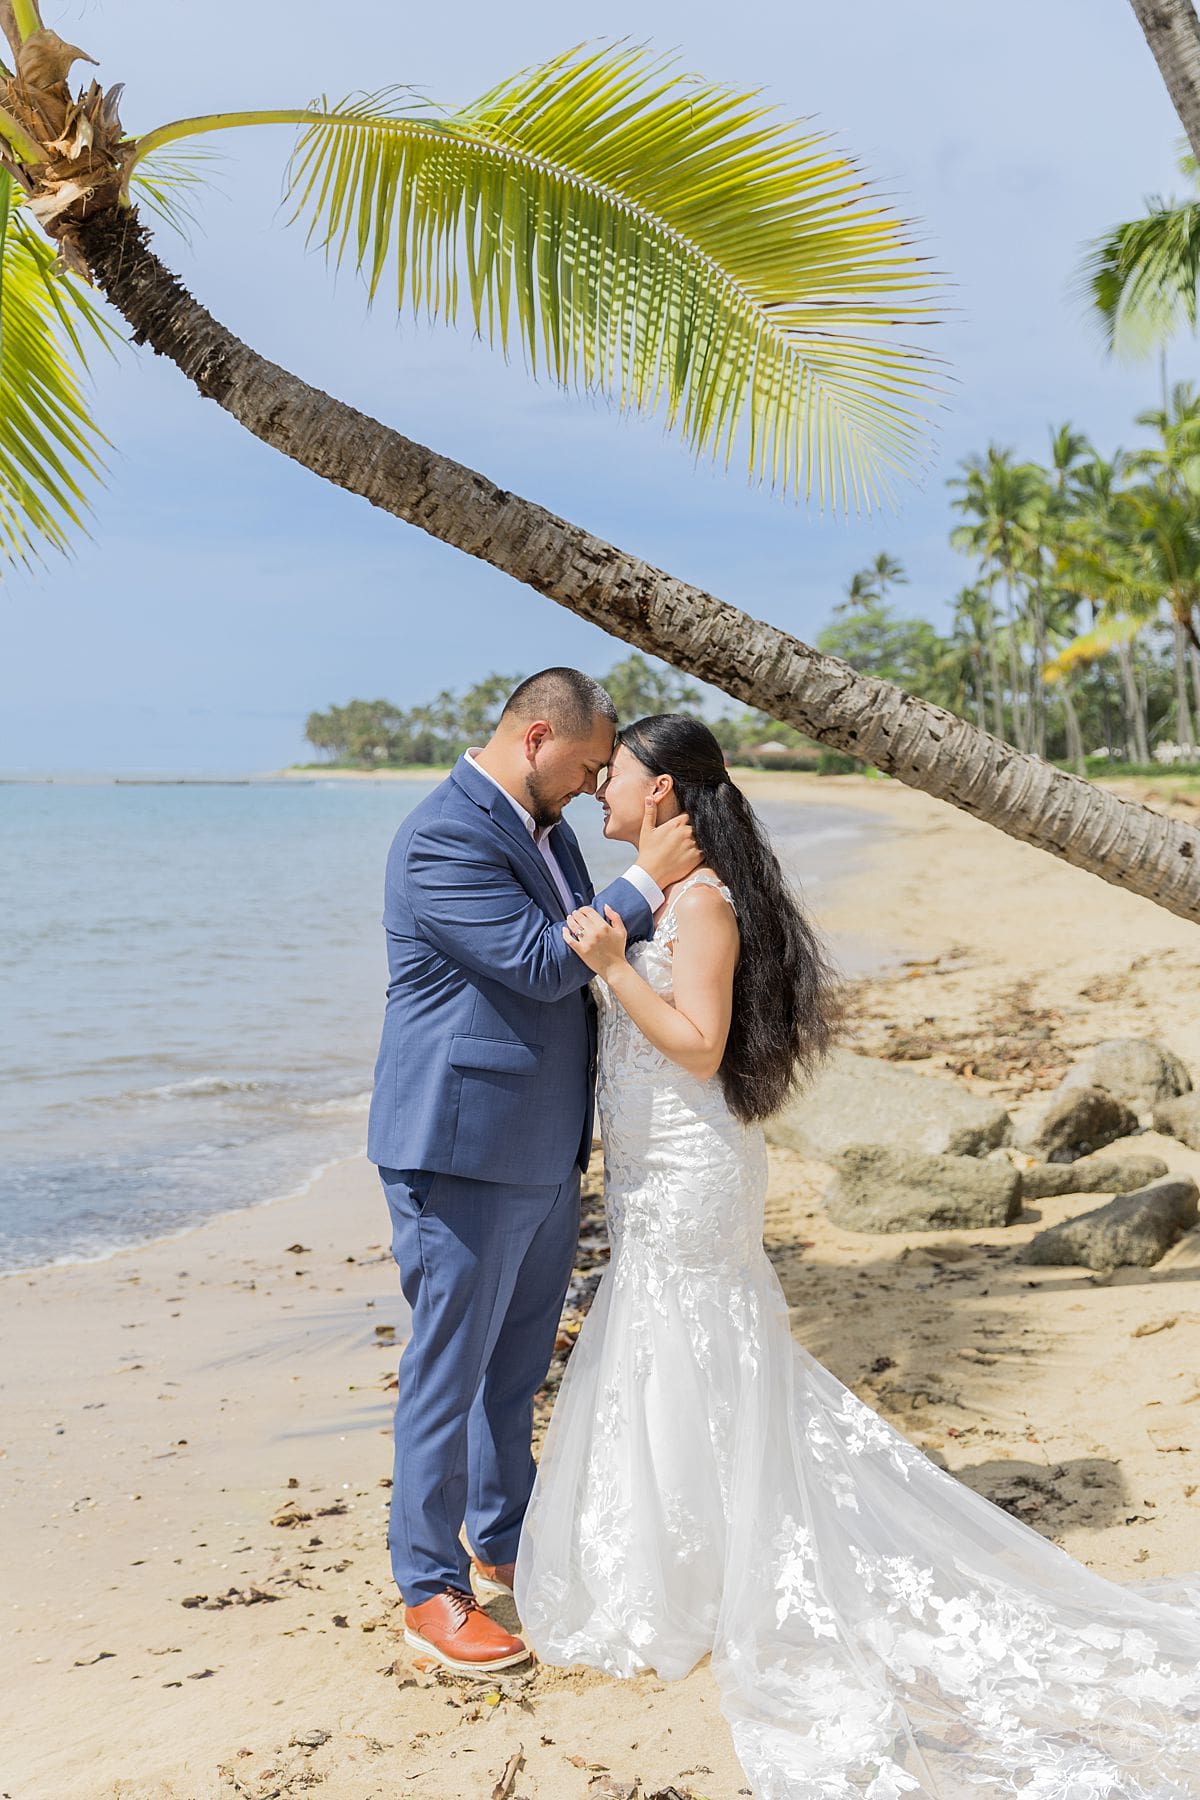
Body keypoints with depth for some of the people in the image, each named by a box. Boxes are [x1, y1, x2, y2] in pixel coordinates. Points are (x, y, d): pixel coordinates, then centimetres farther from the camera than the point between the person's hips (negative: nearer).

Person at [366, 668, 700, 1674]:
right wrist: (647, 881, -18)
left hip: (543, 1154, 10)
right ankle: (431, 1593, 14)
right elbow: (542, 962, -23)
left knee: (518, 1367, 21)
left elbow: (588, 951, 20)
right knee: (449, 1374, 2)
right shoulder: (444, 838, -19)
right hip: (463, 1155, -9)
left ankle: (504, 1544, 37)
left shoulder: (544, 828, 12)